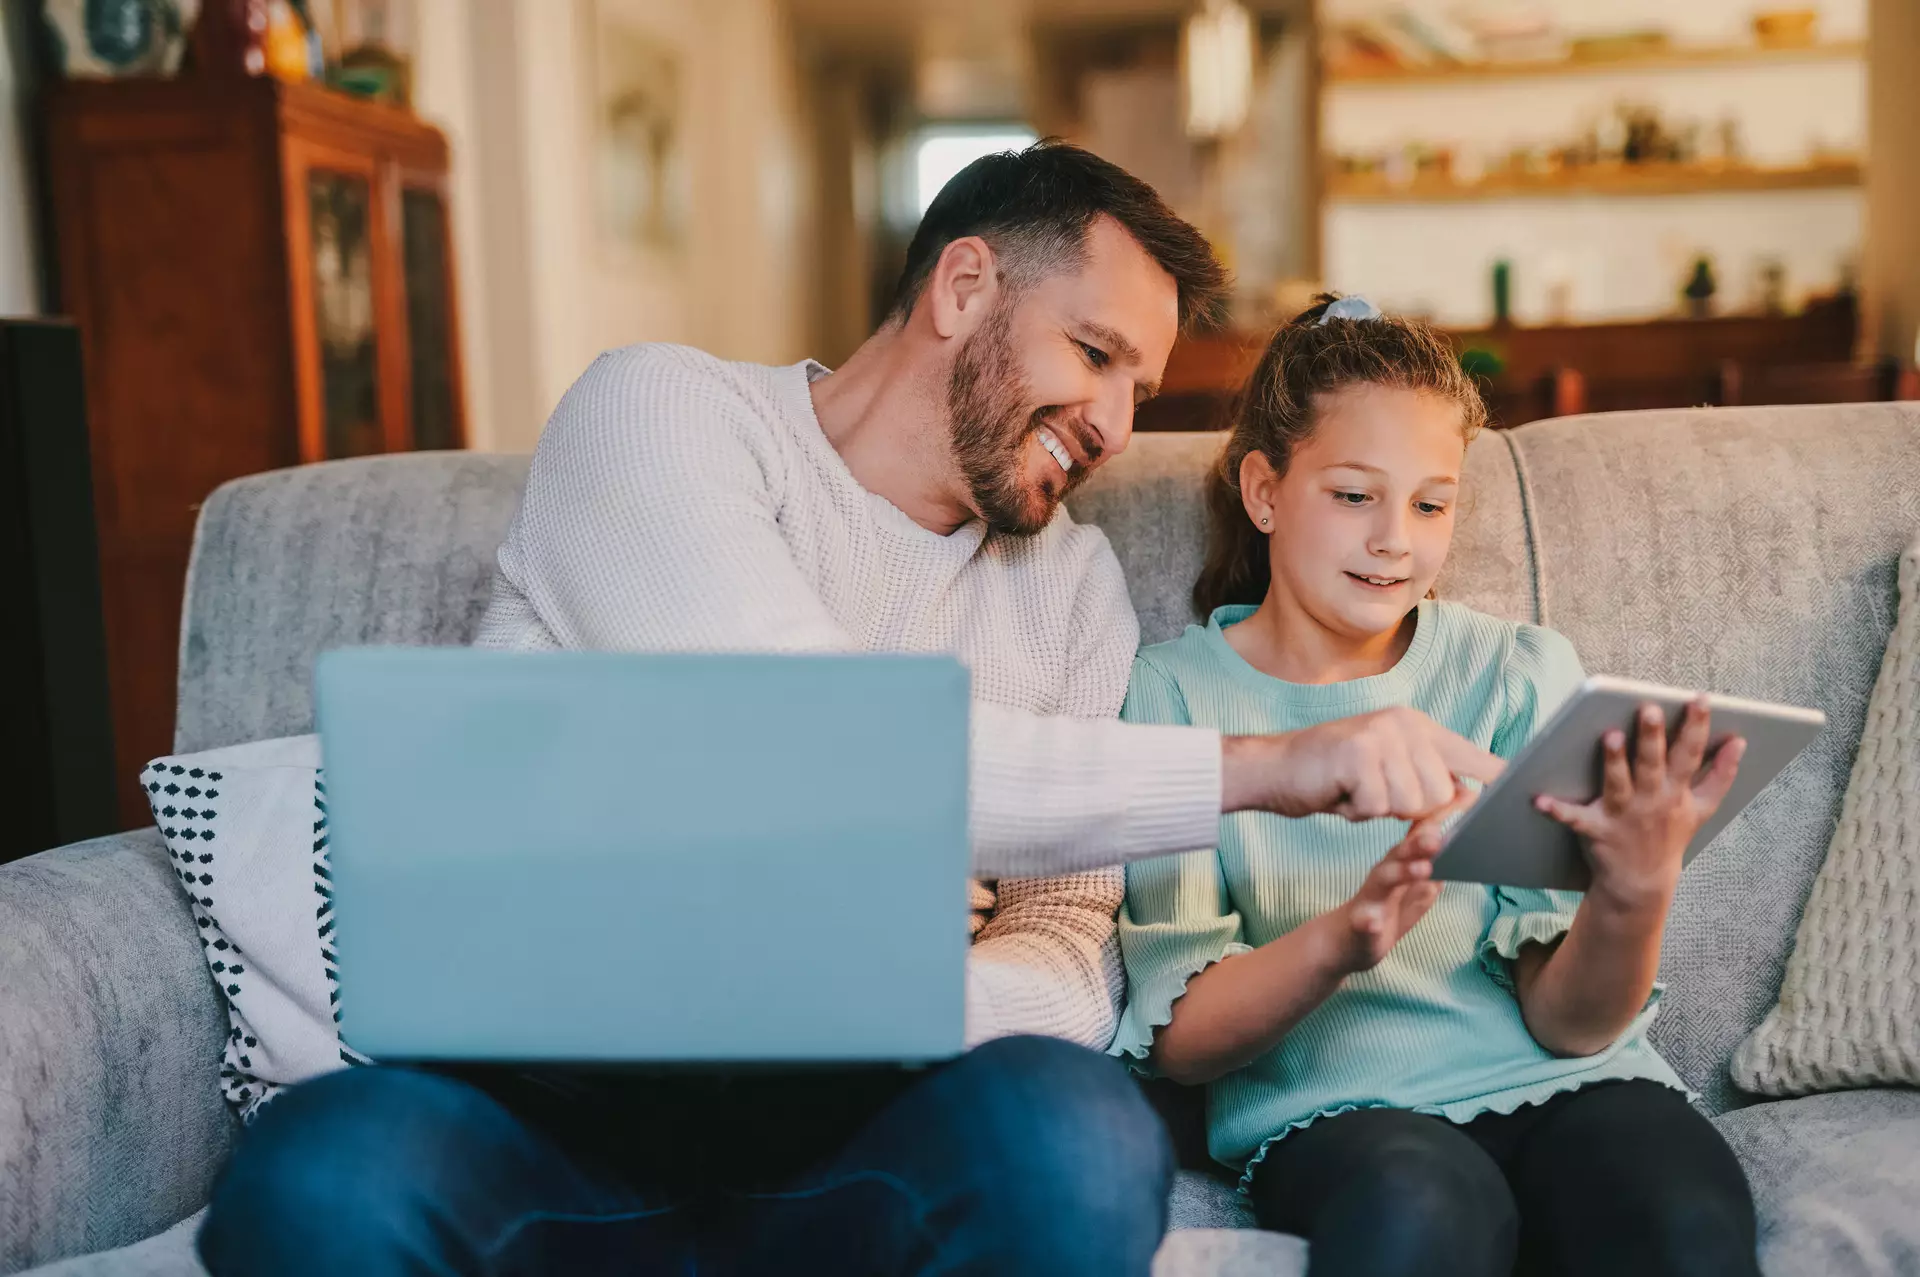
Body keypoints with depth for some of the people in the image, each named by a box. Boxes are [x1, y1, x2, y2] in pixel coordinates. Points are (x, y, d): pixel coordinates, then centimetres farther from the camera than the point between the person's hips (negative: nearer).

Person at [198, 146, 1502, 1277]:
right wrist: (1266, 765, -20)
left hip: (834, 1112, 3)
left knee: (1079, 1138, -30)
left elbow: (1071, 941, 7)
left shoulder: (1073, 578, 13)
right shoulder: (662, 408, -3)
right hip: (542, 1091, -2)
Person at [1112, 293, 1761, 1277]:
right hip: (1325, 1109, -1)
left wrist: (1633, 902, -22)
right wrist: (1338, 941, -24)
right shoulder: (1174, 695, 3)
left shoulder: (1522, 673, 7)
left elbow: (1567, 1021, 1)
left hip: (1554, 1084, 2)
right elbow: (1175, 1040, -4)